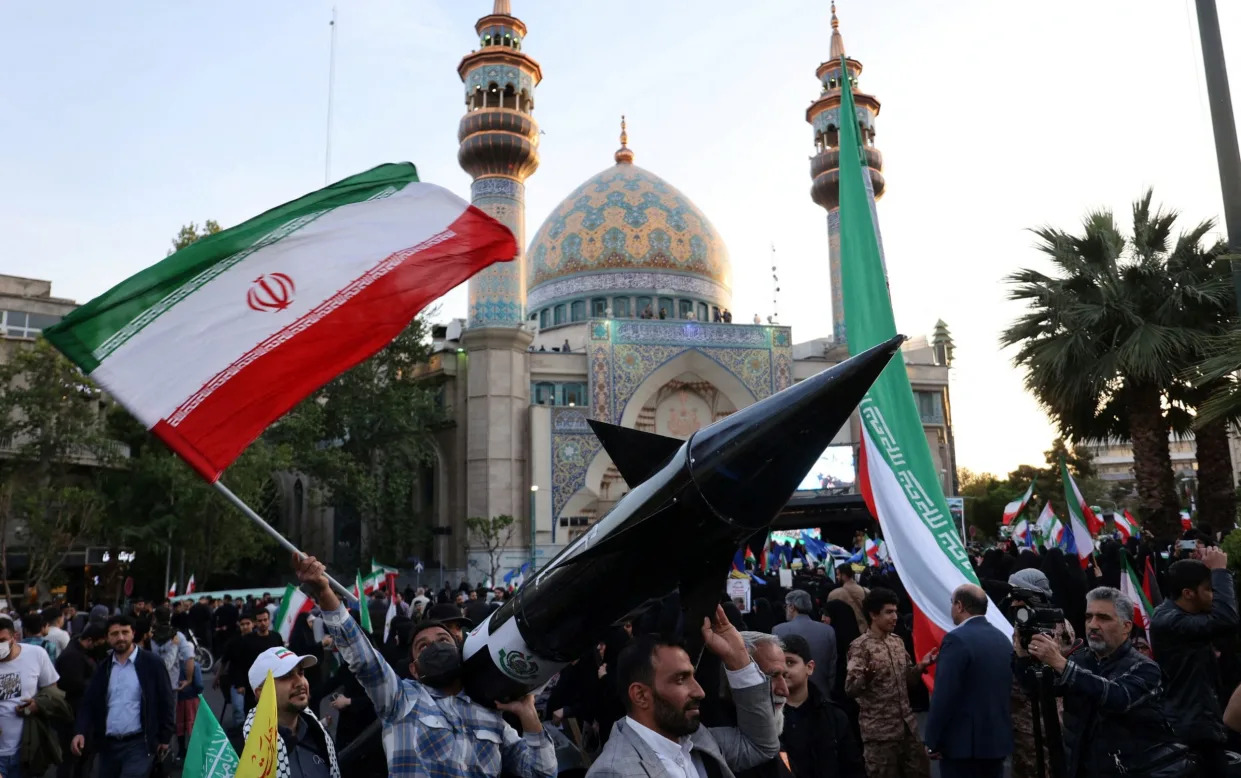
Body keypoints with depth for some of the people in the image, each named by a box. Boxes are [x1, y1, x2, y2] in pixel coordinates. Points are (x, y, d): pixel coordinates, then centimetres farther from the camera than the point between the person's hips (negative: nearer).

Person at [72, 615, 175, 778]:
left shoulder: (151, 663, -5)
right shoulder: (103, 668, 8)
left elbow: (165, 702, -2)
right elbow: (88, 703, 8)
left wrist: (165, 738, -2)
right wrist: (81, 732, -9)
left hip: (139, 744, -5)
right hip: (108, 744, 5)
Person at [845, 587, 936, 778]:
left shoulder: (898, 642, 8)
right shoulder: (860, 646, -14)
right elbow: (850, 689, -20)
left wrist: (921, 666, 0)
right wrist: (866, 677, -40)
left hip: (907, 726, 7)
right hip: (879, 731, -7)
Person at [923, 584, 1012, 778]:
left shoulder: (957, 639, -17)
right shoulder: (1004, 640, 8)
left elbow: (944, 695, -19)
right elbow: (1008, 691, 14)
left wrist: (932, 741, -12)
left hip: (963, 741, -8)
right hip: (998, 739, 8)